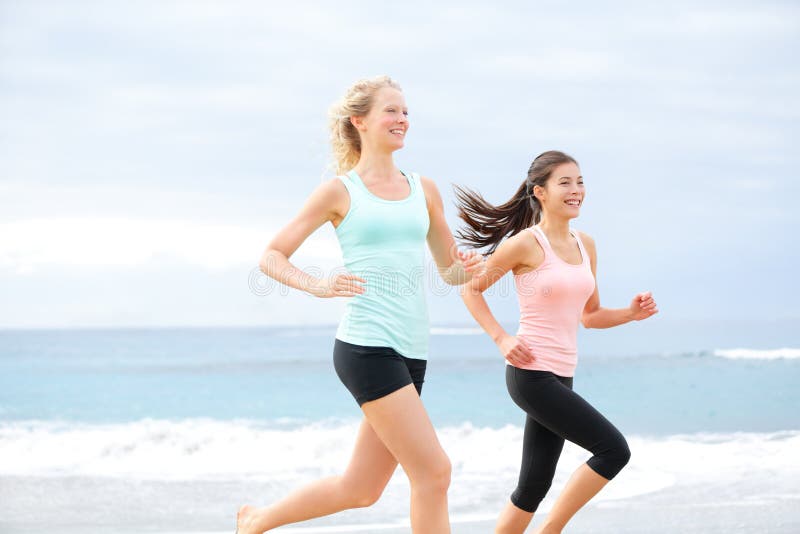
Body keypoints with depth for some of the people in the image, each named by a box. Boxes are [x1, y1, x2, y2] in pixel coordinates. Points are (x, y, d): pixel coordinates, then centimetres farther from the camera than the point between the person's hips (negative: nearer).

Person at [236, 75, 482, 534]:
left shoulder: (424, 190, 14)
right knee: (434, 471, -13)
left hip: (411, 353, 7)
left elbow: (449, 270, 21)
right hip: (366, 346, -7)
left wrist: (467, 269, -2)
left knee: (361, 489, 13)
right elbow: (272, 256, 2)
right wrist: (317, 285, -17)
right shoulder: (340, 191, -1)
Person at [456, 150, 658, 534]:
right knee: (614, 450, -12)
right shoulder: (525, 244, -9)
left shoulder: (586, 246, 12)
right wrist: (501, 339, -10)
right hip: (531, 373, -8)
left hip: (560, 377, 8)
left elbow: (590, 315, 20)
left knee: (534, 487, 10)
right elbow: (470, 289, -2)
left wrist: (631, 313, 2)